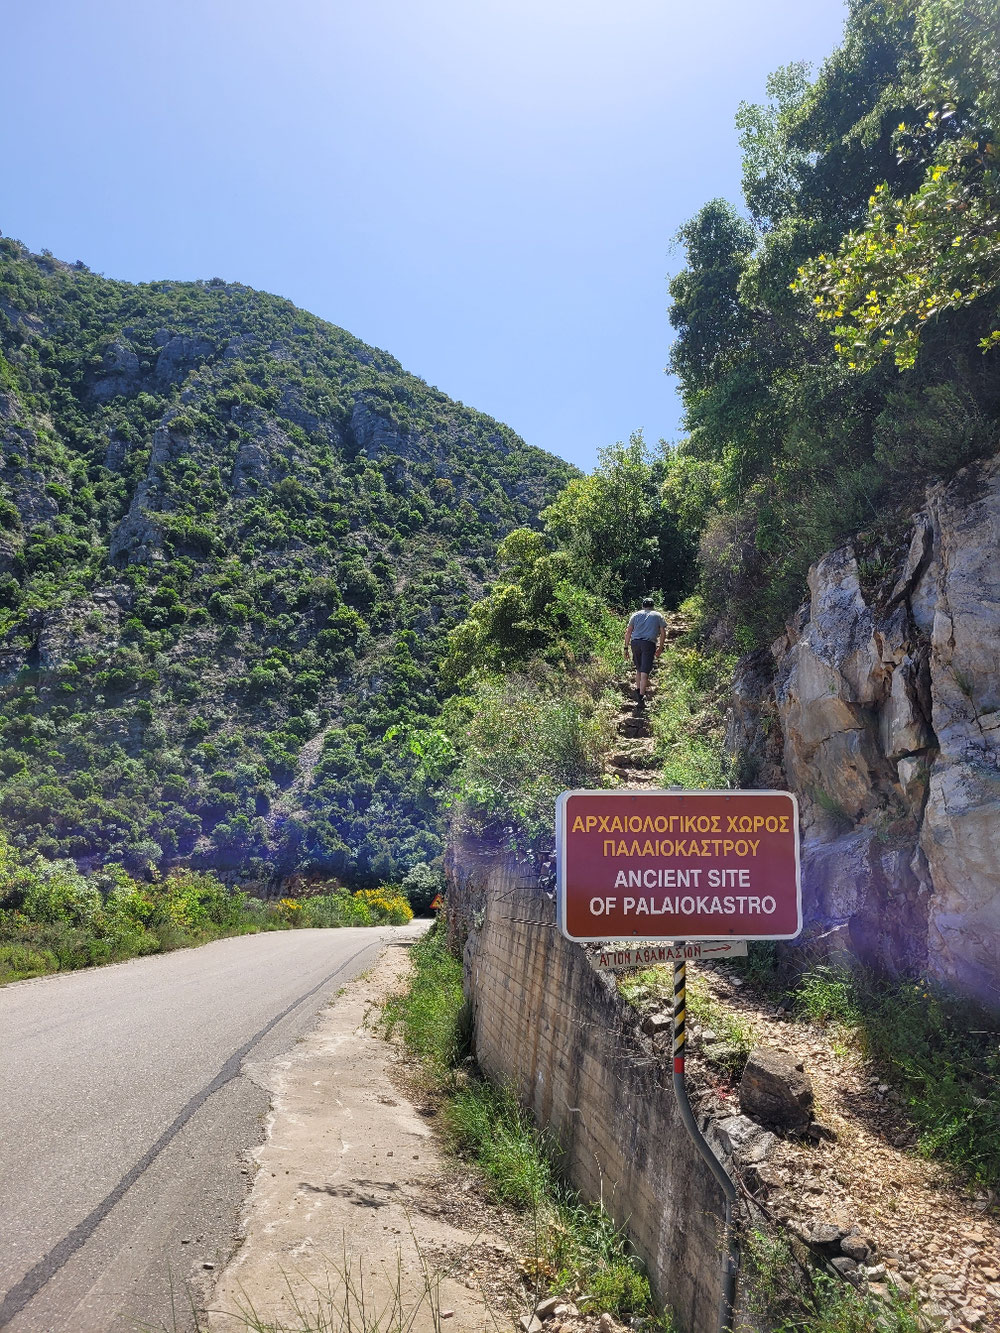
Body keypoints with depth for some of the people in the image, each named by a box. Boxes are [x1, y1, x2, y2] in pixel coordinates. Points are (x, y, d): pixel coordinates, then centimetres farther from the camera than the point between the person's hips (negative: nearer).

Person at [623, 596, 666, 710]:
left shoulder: (636, 615, 19)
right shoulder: (658, 616, 17)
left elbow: (628, 632, 10)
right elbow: (663, 633, 10)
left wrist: (626, 648, 10)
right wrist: (660, 648, 18)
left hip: (635, 642, 2)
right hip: (649, 644, -2)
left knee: (638, 669, 20)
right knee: (645, 671, -6)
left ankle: (638, 691, 23)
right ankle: (641, 697, -13)